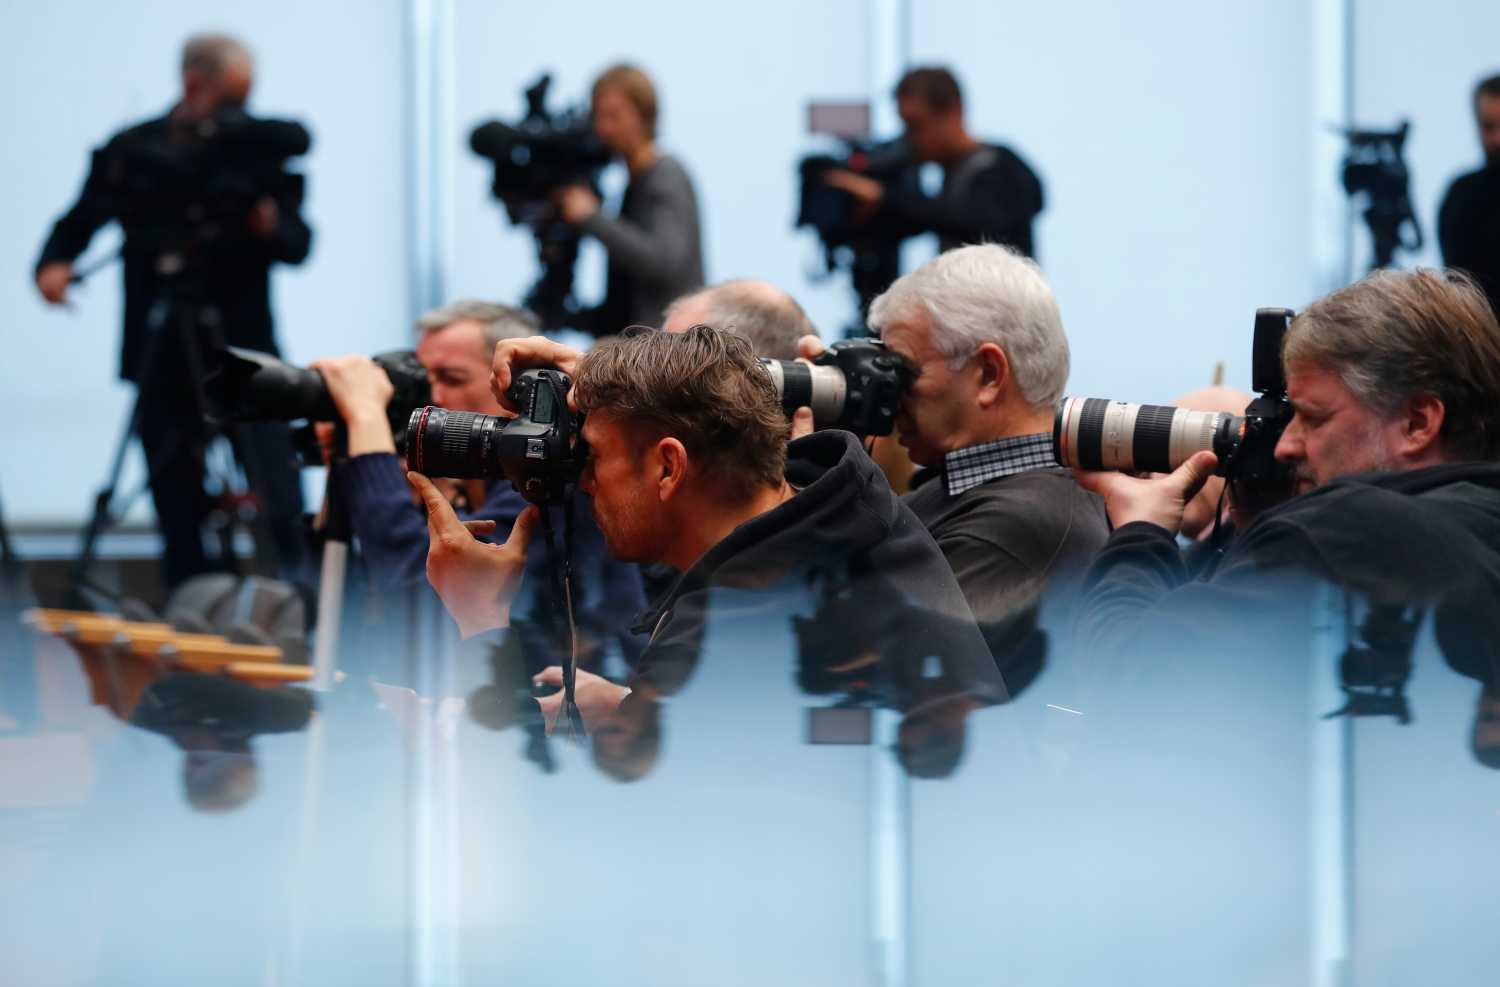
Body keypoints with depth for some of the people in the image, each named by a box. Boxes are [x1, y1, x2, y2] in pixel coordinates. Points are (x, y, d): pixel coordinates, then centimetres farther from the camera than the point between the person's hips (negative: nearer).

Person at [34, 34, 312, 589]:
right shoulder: (133, 150, 6)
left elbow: (298, 246, 1)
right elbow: (80, 223, 9)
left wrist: (270, 225, -20)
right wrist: (54, 265, -11)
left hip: (242, 349, -1)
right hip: (162, 351, 1)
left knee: (277, 492, -10)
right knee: (176, 497, 2)